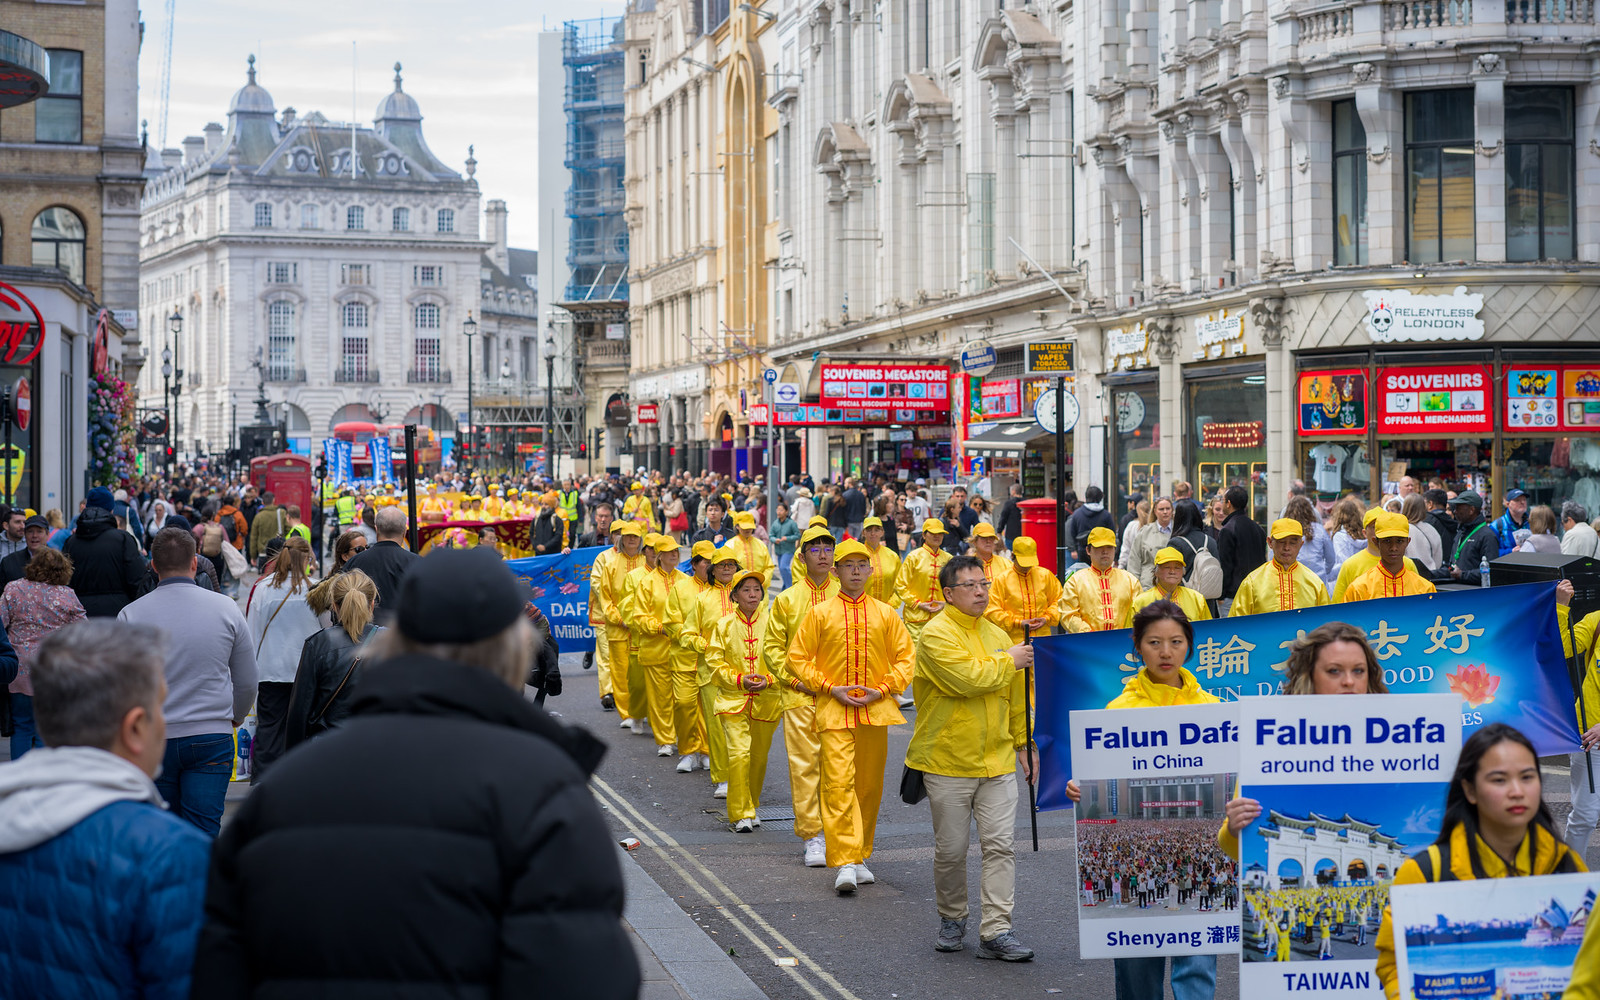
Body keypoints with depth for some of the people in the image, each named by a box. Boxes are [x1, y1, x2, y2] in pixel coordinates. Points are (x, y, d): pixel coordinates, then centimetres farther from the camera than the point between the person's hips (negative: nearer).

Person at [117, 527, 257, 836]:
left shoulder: (132, 615, -6)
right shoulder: (226, 608, -1)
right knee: (203, 833, 0)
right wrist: (234, 718, 25)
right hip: (213, 737, 0)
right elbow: (247, 683, 6)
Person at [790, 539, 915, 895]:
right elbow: (797, 658, 3)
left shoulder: (885, 614, 7)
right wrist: (830, 688, -8)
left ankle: (860, 856, 23)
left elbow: (905, 657, 9)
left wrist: (883, 689, -5)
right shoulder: (820, 613, 2)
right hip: (834, 711, -3)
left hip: (875, 709, 3)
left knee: (870, 785, 9)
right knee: (839, 783, -14)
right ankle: (844, 863, -17)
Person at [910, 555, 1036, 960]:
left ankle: (996, 931, -4)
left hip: (997, 761, 5)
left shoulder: (997, 635, 12)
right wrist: (1009, 662, -11)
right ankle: (952, 919, 27)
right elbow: (968, 678, -24)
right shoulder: (937, 634, -10)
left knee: (1000, 845, -4)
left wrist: (1024, 741, 15)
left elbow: (1015, 696, 19)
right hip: (948, 761, -5)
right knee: (951, 849, 6)